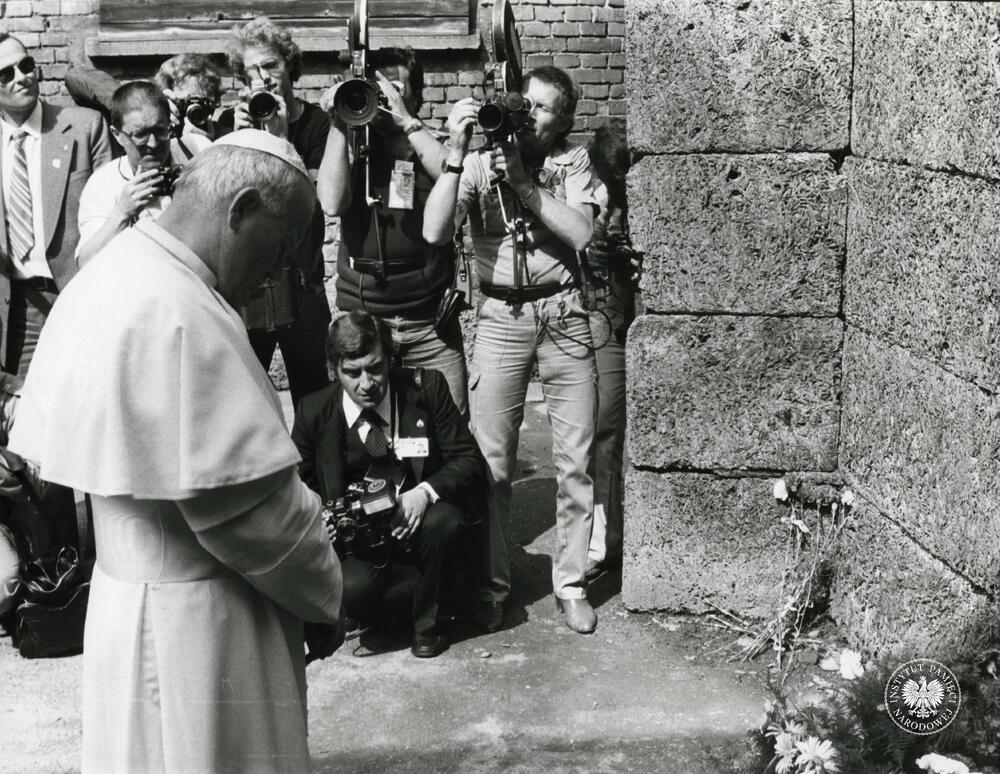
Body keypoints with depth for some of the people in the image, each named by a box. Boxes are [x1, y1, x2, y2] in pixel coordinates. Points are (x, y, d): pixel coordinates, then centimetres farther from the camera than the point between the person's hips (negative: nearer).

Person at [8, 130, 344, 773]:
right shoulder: (178, 311, -24)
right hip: (197, 623, -9)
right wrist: (323, 595, -8)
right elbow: (250, 497, -24)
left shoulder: (111, 276, 6)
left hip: (127, 592, 9)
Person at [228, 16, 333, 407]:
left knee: (314, 398, 1)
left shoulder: (317, 123, 0)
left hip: (302, 283, -1)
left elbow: (311, 204, -10)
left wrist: (280, 139, -17)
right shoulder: (236, 120, 7)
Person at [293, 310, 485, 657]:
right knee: (354, 593, -30)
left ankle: (427, 622, -5)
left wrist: (426, 492, -26)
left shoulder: (426, 387, -7)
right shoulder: (314, 411, -4)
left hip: (424, 512, 0)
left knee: (443, 522, -35)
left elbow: (470, 460, -7)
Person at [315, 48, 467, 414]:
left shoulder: (431, 146, 8)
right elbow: (332, 203, -10)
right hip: (361, 316, 0)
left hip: (431, 322, 0)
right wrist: (337, 125, -8)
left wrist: (406, 121, -13)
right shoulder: (353, 145, 7)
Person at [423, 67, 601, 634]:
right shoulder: (479, 162, 2)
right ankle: (492, 584, 15)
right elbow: (435, 232, -12)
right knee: (491, 460, 1)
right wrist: (456, 152, -18)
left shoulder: (573, 162, 5)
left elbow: (580, 232, -12)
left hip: (564, 314, 1)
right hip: (502, 316, -1)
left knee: (575, 460, 5)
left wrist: (521, 181, -15)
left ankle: (571, 582, 18)